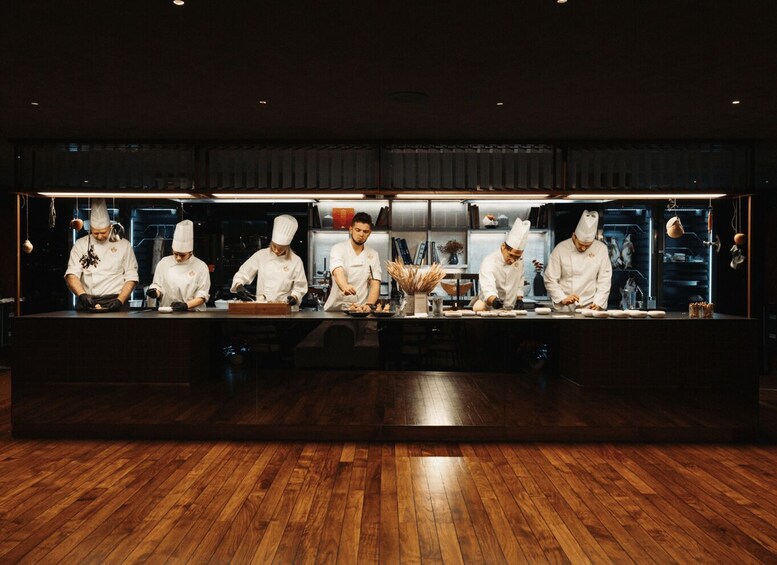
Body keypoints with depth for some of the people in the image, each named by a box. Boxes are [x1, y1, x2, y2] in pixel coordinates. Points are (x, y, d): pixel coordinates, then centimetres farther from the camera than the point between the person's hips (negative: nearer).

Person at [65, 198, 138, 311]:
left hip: (115, 303, -1)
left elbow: (131, 277, 6)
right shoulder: (80, 245, 10)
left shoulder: (124, 245, 8)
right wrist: (82, 295, -16)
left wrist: (120, 300, -8)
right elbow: (71, 275, 2)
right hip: (87, 303, 1)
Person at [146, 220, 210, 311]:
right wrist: (155, 292, -8)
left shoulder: (201, 266, 0)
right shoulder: (163, 263, 8)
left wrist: (186, 305, -16)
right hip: (166, 312, 1)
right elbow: (157, 286, 14)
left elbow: (202, 295, -2)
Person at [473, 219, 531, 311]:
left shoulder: (519, 259, 0)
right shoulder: (489, 262, -20)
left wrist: (519, 299, 6)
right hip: (490, 308, -5)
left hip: (510, 309, 5)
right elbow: (488, 289, -33)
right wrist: (494, 300, -51)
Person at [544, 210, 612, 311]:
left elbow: (604, 280, 3)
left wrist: (597, 303, -8)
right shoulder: (560, 249, -3)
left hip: (590, 308, 2)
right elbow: (550, 279, -1)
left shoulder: (601, 249, 2)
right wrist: (563, 299, -13)